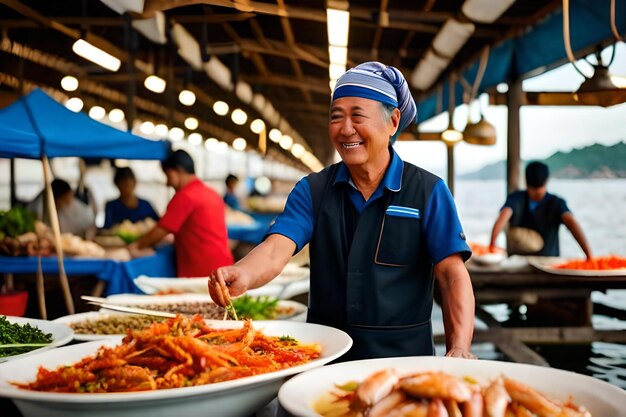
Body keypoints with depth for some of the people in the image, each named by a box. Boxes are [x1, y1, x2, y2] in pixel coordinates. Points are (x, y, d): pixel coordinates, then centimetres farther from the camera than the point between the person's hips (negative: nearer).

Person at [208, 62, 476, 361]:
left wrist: (459, 349, -21)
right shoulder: (311, 190, 7)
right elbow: (276, 248, -8)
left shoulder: (428, 192, 0)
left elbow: (452, 275, -6)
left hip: (402, 356, -1)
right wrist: (242, 275, -31)